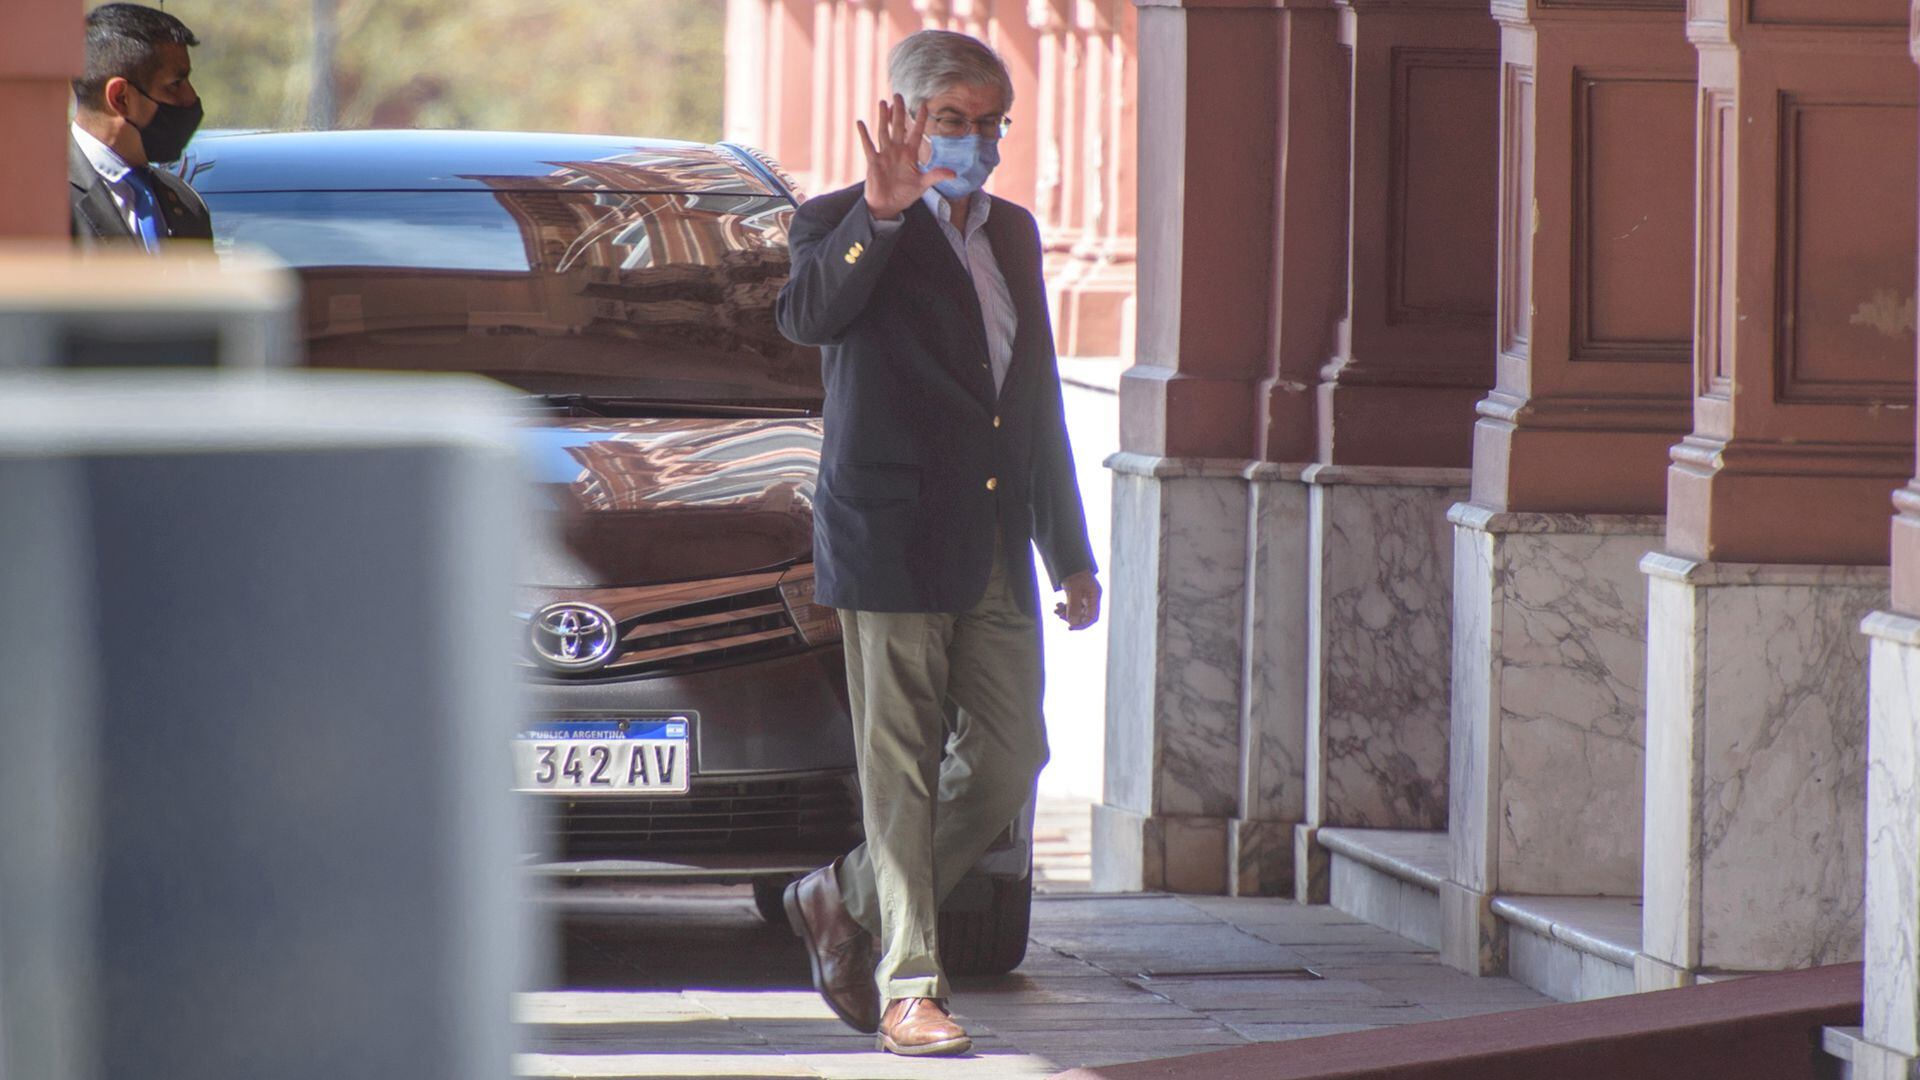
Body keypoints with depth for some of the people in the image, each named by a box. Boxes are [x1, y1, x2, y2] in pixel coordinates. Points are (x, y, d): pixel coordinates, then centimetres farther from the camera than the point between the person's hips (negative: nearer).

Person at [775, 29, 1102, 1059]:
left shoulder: (1013, 233, 18)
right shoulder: (842, 225, -3)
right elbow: (807, 315, -25)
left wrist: (1070, 549, 21)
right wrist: (879, 211, -36)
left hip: (997, 550, 6)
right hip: (893, 540, -6)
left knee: (1007, 758, 4)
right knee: (901, 770, -3)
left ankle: (849, 900, 22)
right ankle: (907, 987, 2)